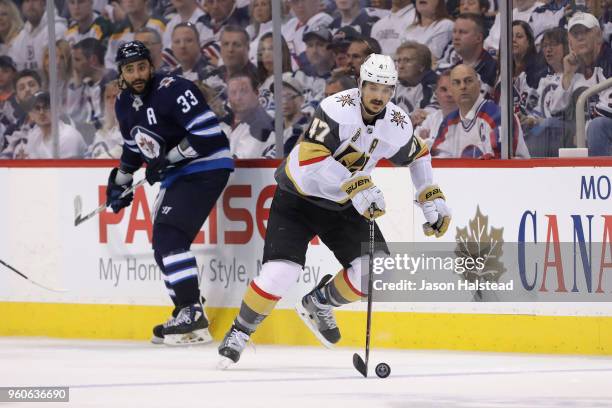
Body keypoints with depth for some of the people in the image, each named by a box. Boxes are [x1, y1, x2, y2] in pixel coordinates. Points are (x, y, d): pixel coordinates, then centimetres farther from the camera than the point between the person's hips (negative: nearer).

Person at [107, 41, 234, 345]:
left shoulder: (174, 91, -20)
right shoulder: (125, 105, 8)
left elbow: (208, 134, -25)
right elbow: (133, 146, 26)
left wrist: (168, 158, -22)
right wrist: (120, 182, 27)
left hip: (206, 169, -10)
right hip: (177, 175, 10)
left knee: (169, 237, -20)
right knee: (163, 245, 11)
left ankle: (192, 313, -22)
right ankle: (186, 314, 21)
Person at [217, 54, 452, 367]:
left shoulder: (398, 126, -7)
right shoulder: (339, 108, -25)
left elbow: (416, 155, 16)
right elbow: (311, 158, -33)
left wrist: (431, 198, 9)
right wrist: (357, 186, -40)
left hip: (342, 205, 5)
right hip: (298, 196, -5)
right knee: (280, 273, -20)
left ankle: (318, 304, 16)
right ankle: (239, 332, 4)